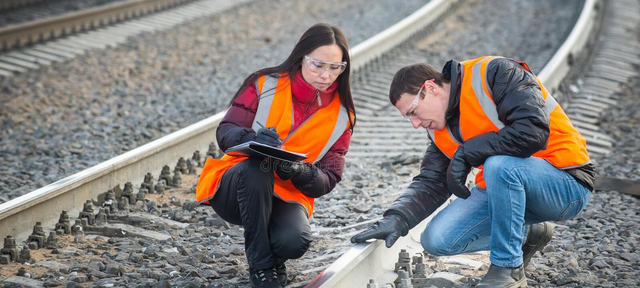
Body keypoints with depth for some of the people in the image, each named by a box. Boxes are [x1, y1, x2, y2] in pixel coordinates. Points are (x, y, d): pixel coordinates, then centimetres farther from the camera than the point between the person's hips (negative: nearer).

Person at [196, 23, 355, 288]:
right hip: (234, 190, -1)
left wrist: (297, 172, -27)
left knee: (294, 242, -33)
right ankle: (261, 264, -19)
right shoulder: (264, 84, -6)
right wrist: (253, 139, -35)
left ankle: (274, 255, 7)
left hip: (286, 196, 1)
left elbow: (327, 180, -4)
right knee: (257, 166, -37)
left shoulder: (341, 115, 0)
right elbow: (225, 133, -11)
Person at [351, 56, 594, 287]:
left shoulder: (496, 74, -18)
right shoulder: (441, 128, 6)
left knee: (499, 165, -37)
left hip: (566, 185, -8)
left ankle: (508, 268, -17)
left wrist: (465, 154, -24)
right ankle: (527, 234, 15)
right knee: (437, 240, -6)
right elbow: (430, 184, 4)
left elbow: (533, 130, -30)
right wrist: (396, 219, -15)